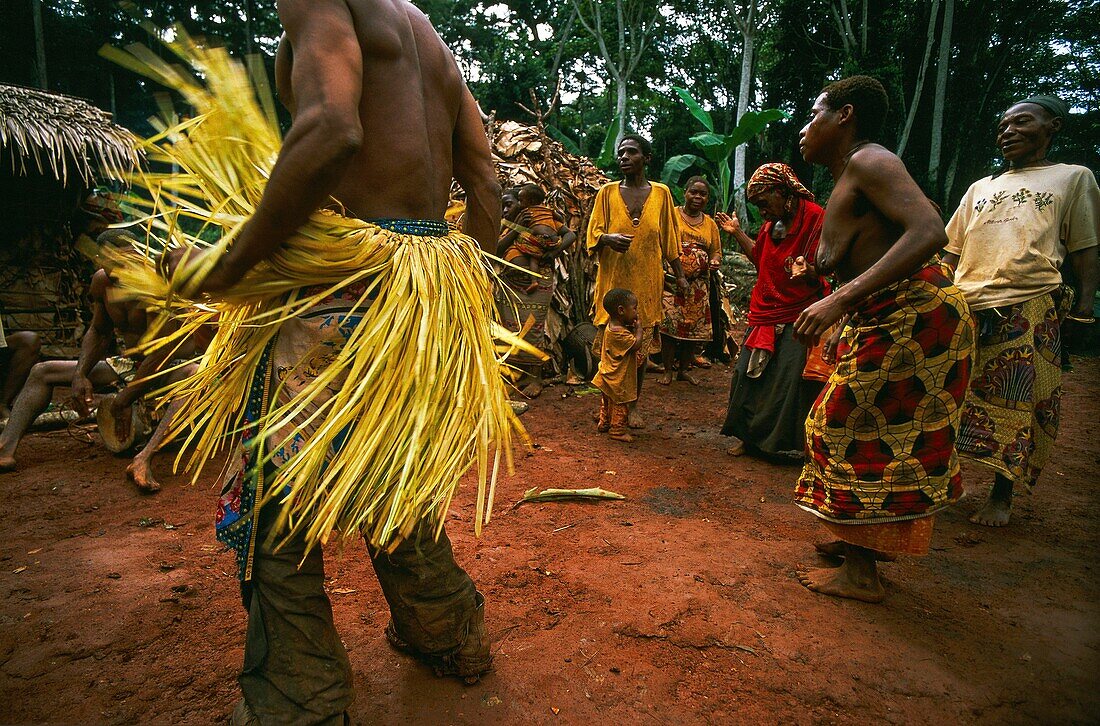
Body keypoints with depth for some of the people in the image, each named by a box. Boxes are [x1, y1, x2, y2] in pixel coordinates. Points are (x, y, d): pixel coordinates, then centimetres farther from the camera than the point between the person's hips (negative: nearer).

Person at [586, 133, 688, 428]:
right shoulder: (607, 192, 5)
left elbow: (669, 238, 11)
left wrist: (680, 275, 10)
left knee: (641, 345, 4)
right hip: (613, 279, -1)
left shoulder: (661, 193, 8)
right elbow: (593, 233, 2)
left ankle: (633, 405, 17)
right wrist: (608, 239, -20)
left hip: (647, 282, 1)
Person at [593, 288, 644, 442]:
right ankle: (617, 430, 15)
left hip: (609, 375, 10)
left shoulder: (611, 326, 2)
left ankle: (604, 423, 38)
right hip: (619, 378, -10)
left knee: (607, 401, 23)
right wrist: (639, 329, -14)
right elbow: (636, 345, -29)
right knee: (620, 403, 4)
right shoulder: (619, 333, -30)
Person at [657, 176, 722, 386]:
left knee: (695, 327, 4)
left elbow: (716, 251, 22)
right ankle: (667, 370, 1)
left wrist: (715, 261, -2)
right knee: (669, 324, -10)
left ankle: (684, 369, 18)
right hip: (672, 281, -4)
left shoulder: (710, 223, 16)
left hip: (699, 284, 4)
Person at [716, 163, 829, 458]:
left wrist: (807, 271, -38)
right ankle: (749, 435, 24)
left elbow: (821, 274, -16)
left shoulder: (815, 217, -13)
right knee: (750, 373, 10)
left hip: (797, 316, -7)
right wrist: (737, 233, 18)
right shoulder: (773, 223, 10)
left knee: (790, 380, -7)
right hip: (765, 313, 8)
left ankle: (787, 444, 9)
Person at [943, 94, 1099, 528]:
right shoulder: (980, 188, 24)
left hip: (1030, 310, -3)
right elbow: (951, 251, 21)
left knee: (1015, 408, -1)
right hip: (965, 309, 4)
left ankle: (1001, 496, 10)